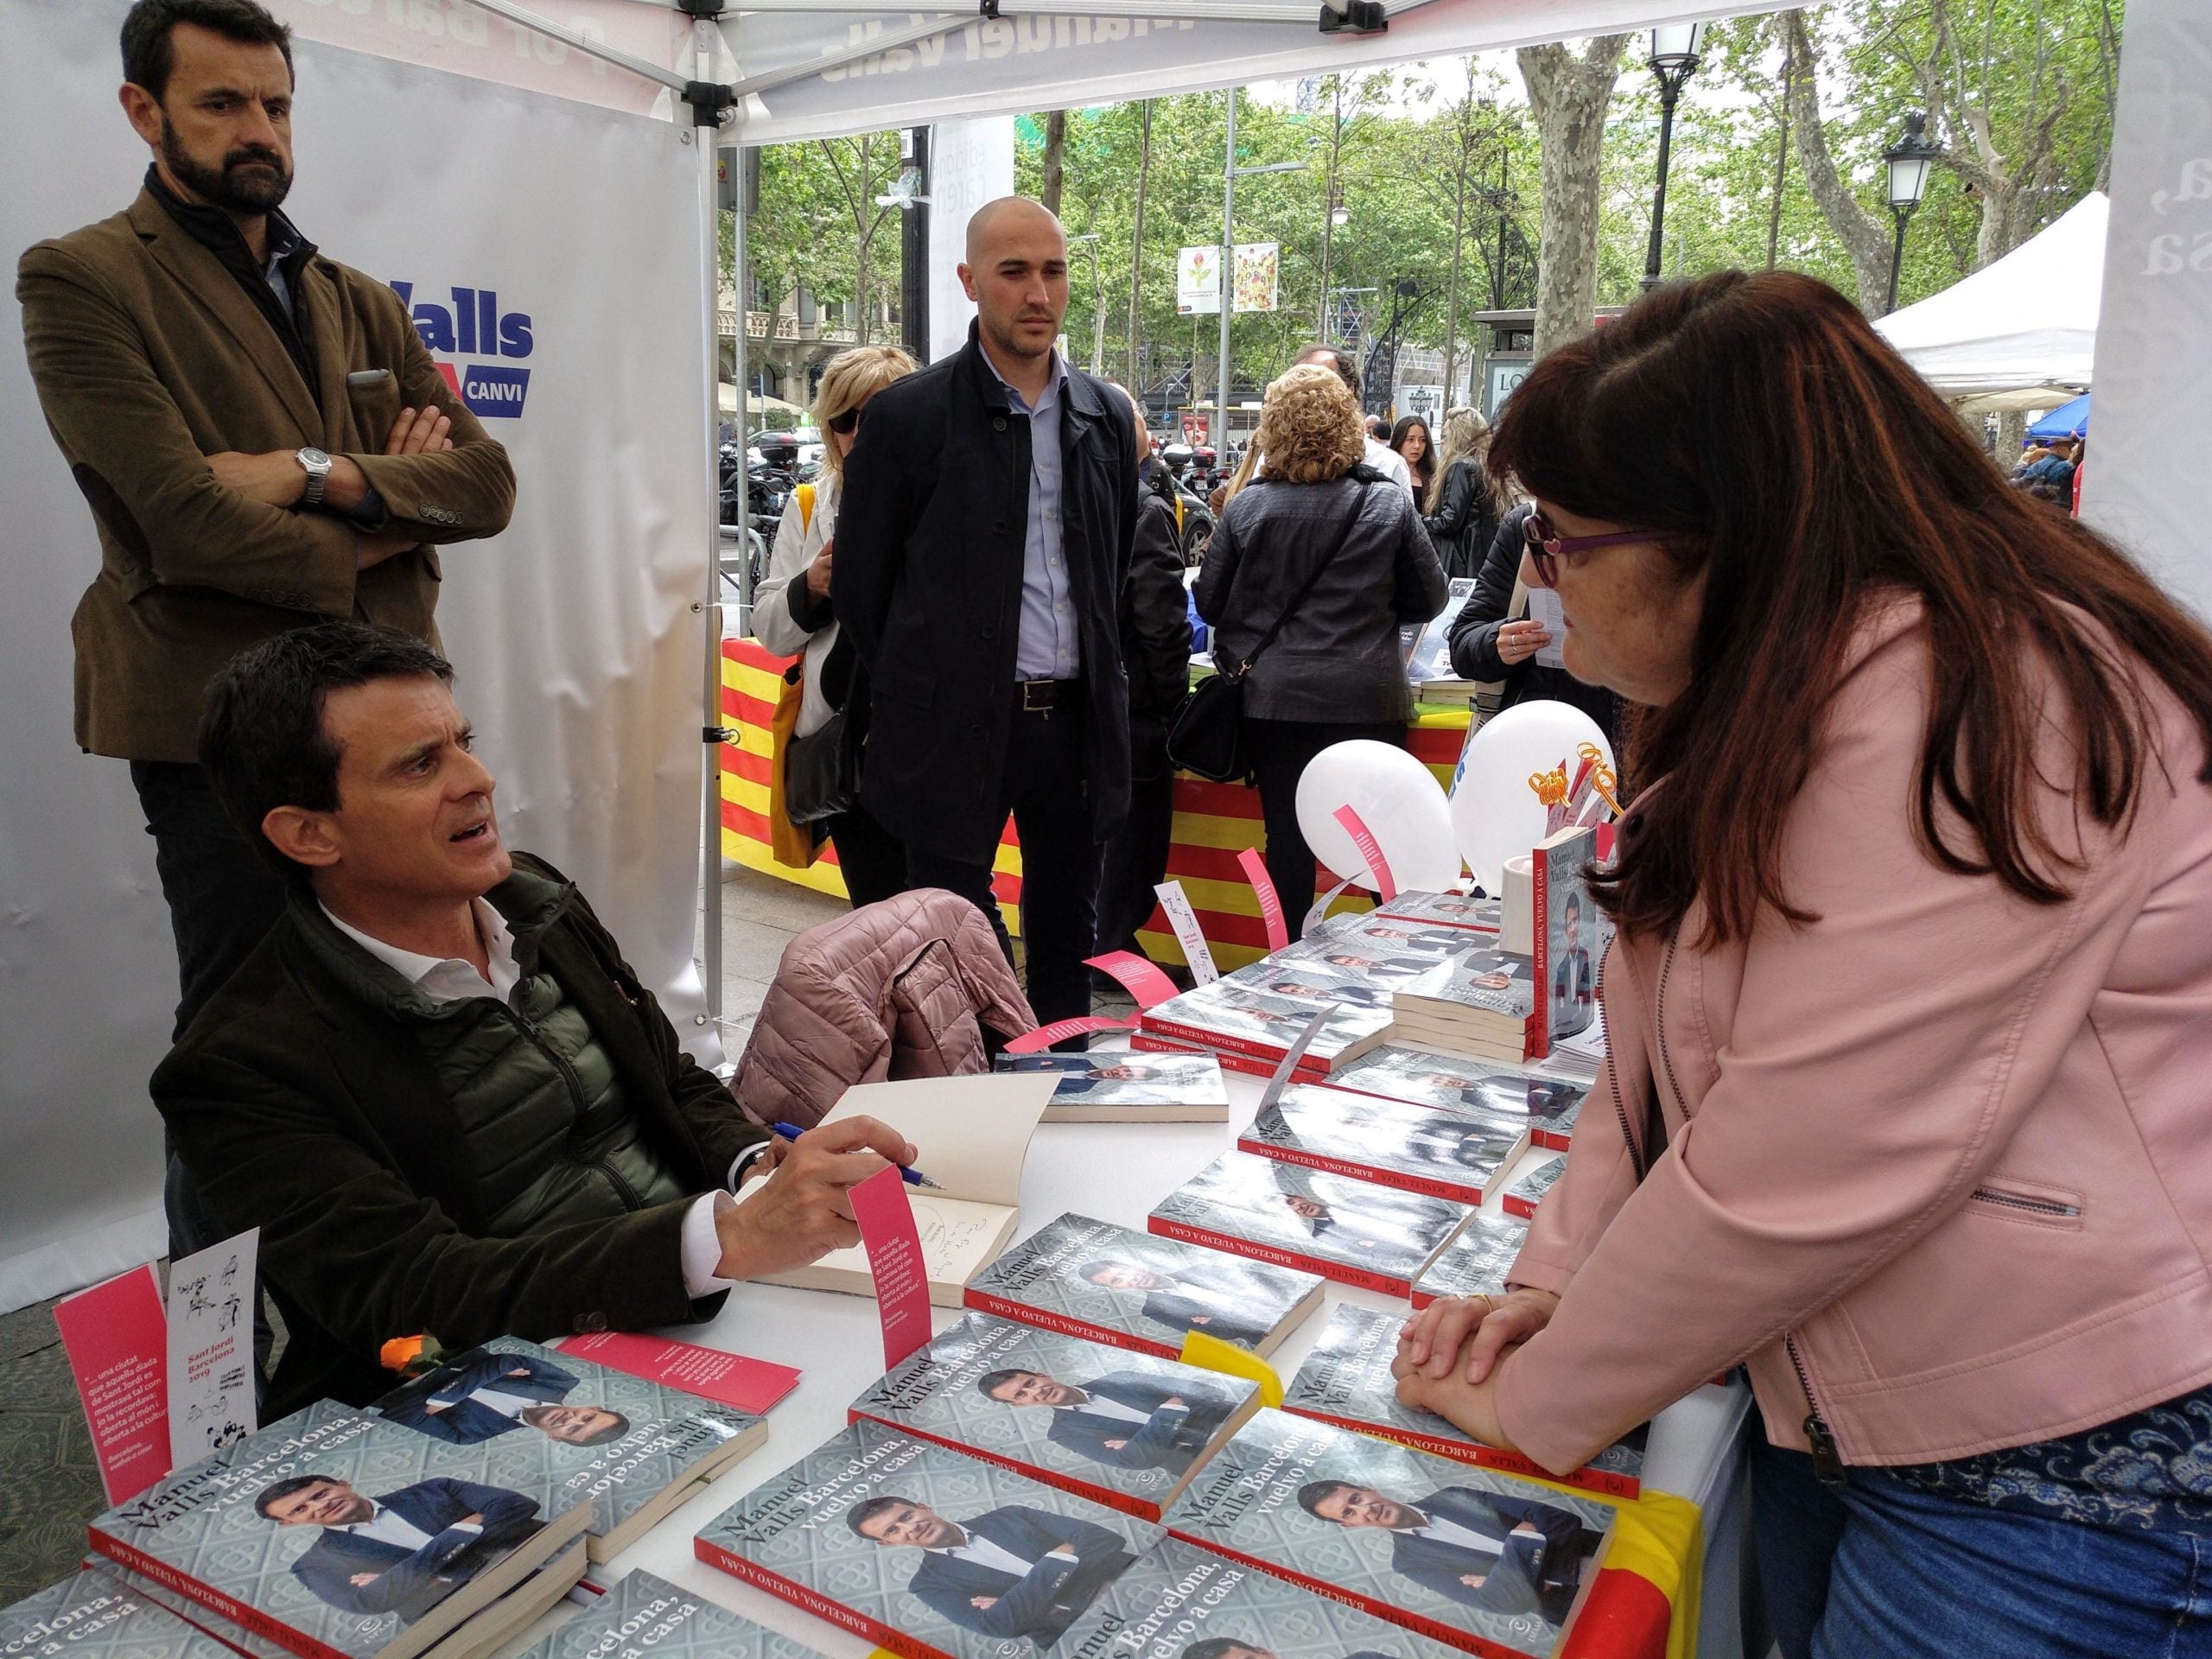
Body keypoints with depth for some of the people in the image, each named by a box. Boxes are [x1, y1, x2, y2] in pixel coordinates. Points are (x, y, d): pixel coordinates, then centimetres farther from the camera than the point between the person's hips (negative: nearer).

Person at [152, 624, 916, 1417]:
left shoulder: (536, 899, 9)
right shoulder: (241, 1068, -11)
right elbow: (411, 1294, -21)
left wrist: (760, 1169, -6)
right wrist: (730, 1237, -32)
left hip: (713, 1321, 6)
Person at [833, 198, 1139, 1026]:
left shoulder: (1105, 415, 8)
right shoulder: (909, 414, -5)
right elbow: (860, 579, 1)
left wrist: (1095, 674, 15)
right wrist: (914, 690, 6)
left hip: (1076, 718, 4)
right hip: (957, 725, -4)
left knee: (1067, 937, 16)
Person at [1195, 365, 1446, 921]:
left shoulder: (1244, 508, -4)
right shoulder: (1390, 507, -3)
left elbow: (1209, 602, 4)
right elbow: (1429, 599, 5)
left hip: (1275, 698, 0)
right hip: (1369, 699, 0)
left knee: (1288, 839, 7)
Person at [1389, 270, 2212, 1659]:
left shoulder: (1975, 708, -24)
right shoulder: (1786, 701, 8)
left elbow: (1801, 1170, -27)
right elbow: (1682, 1047, 10)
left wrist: (1538, 1401, -13)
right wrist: (1558, 1276, -2)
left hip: (2068, 1465, -8)